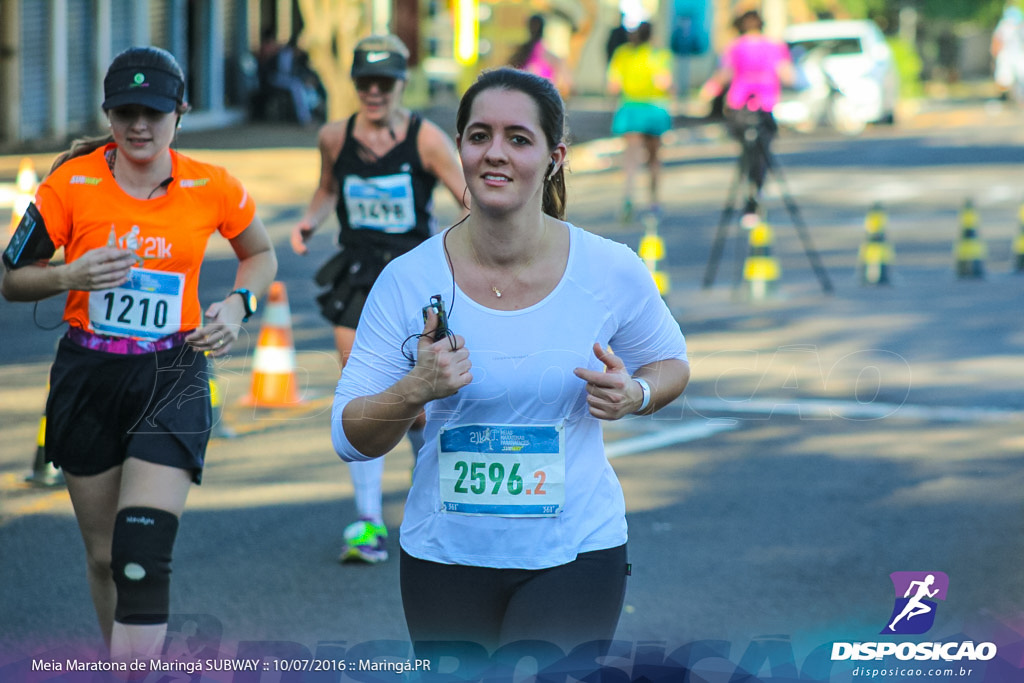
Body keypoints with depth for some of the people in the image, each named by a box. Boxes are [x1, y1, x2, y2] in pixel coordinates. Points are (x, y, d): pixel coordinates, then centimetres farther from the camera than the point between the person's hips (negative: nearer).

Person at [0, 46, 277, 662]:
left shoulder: (212, 188, -3)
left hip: (172, 378, -1)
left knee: (143, 554, -17)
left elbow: (262, 255, 17)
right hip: (88, 379, 2)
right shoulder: (72, 183, -5)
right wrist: (71, 276, -17)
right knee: (104, 556, 10)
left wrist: (238, 305, -2)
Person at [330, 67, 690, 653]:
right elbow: (351, 440, -5)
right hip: (445, 556, 2)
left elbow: (671, 364, 11)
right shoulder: (408, 281, -8)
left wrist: (633, 395, -11)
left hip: (575, 555, -1)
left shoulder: (612, 271, -8)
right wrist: (415, 391, -24)